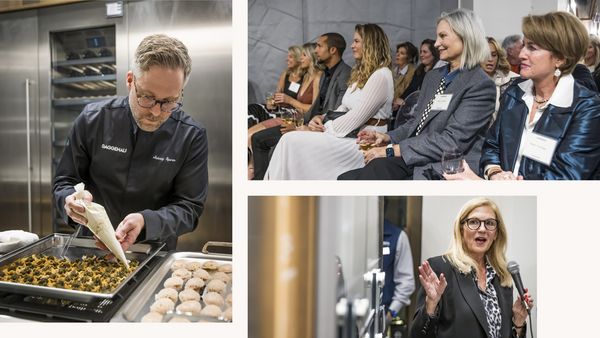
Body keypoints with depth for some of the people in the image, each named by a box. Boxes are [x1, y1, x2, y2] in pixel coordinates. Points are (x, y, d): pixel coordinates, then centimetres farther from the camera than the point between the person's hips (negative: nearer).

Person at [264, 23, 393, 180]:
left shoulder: (381, 76, -12)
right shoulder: (362, 72, 19)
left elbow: (356, 118, -18)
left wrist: (324, 129, -11)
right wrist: (321, 119, -2)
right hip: (349, 133, 9)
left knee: (292, 141, -19)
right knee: (290, 139, -9)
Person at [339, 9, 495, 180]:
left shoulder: (481, 86, -7)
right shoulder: (432, 76, 18)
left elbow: (451, 142, -16)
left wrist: (393, 150, -18)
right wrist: (388, 137, 3)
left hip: (446, 171, -7)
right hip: (414, 160, 7)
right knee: (347, 178, -15)